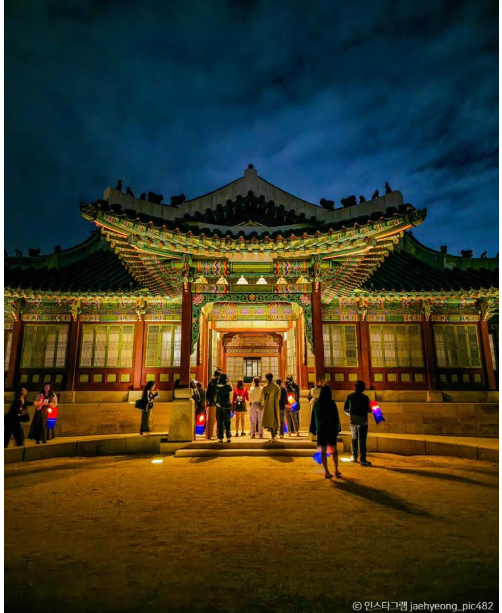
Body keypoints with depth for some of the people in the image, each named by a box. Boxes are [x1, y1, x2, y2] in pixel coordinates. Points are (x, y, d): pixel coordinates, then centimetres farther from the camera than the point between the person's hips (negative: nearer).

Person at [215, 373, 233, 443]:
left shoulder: (217, 386, -4)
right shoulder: (227, 386, -9)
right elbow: (231, 389, 11)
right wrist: (228, 383, 14)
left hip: (219, 406, 1)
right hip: (226, 406, -1)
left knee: (219, 422, 8)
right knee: (227, 422, 8)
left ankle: (220, 438, 6)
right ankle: (228, 437, 5)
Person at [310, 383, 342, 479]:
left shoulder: (316, 403, -1)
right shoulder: (332, 403, -9)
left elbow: (313, 417, 2)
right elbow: (336, 417, -6)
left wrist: (314, 430, 8)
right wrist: (337, 429, 2)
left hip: (320, 429, 1)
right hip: (331, 429, -1)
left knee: (323, 451, 6)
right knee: (334, 450, 14)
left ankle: (327, 472, 7)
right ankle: (336, 470, 14)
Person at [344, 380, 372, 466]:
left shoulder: (349, 396, 1)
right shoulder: (365, 398, -8)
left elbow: (345, 409, 4)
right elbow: (369, 410, -6)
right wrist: (370, 409, 16)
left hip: (353, 420, 3)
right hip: (362, 421, -3)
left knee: (354, 438, 20)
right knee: (362, 440, -2)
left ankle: (354, 456, 24)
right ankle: (363, 460, -3)